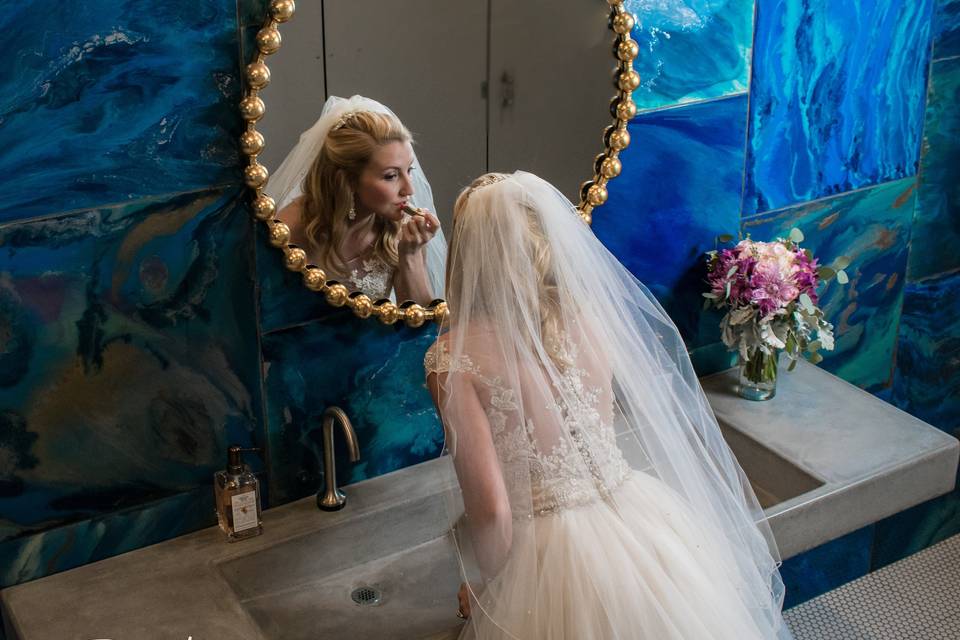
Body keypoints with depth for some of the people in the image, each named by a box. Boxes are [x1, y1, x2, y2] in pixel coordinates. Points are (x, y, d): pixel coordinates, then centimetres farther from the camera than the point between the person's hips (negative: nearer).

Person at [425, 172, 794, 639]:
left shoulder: (455, 358, -17)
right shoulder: (589, 315, -3)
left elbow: (492, 510, -20)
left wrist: (482, 586, 0)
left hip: (555, 561, -4)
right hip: (646, 526, 5)